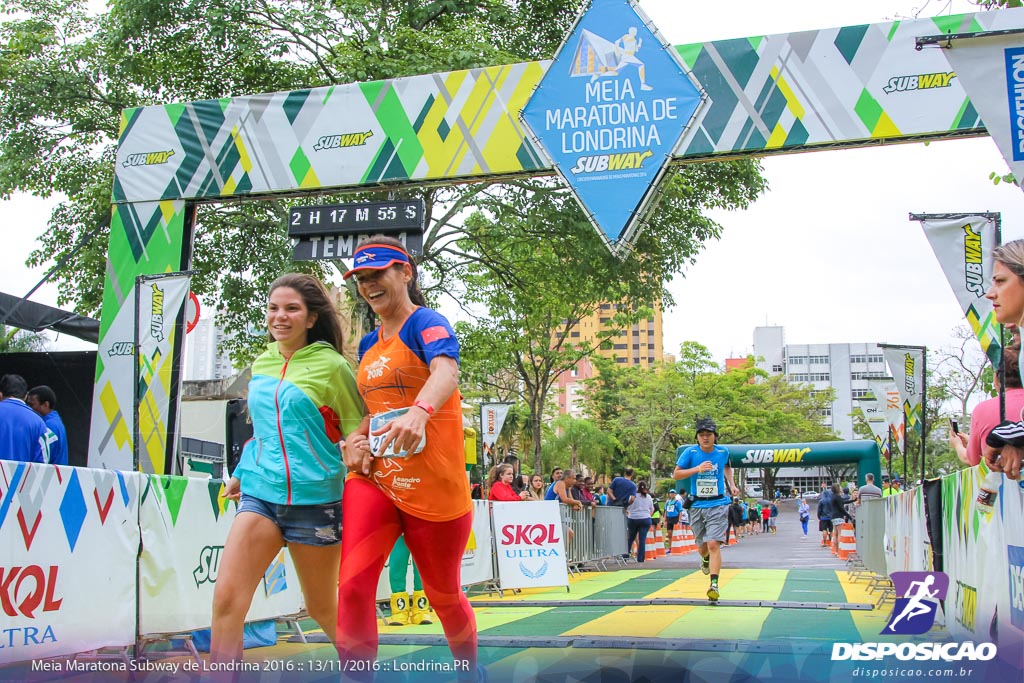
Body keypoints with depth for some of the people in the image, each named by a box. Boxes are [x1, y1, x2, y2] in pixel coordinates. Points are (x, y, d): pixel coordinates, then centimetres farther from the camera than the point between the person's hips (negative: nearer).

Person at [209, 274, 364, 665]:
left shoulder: (332, 365, -6)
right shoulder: (261, 364, 11)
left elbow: (357, 431, -2)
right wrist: (239, 474, 28)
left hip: (314, 499, -4)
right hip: (260, 493, 4)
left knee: (322, 608, 11)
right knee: (226, 598, -12)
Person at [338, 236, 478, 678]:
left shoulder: (428, 324, -9)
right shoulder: (368, 344, 13)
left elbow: (446, 372, -31)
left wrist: (420, 410, -53)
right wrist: (355, 439, 2)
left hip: (433, 487, -5)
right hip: (373, 478, 5)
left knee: (444, 595, 12)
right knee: (352, 586, -16)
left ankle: (470, 670, 39)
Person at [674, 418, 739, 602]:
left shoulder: (723, 452, 1)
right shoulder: (690, 452, -6)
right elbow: (676, 474, -9)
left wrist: (732, 485, 10)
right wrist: (697, 469, -21)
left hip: (718, 505, -1)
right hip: (696, 506, 1)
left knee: (713, 544, -17)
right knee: (702, 546, 13)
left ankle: (714, 584, -18)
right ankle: (706, 559, 49)